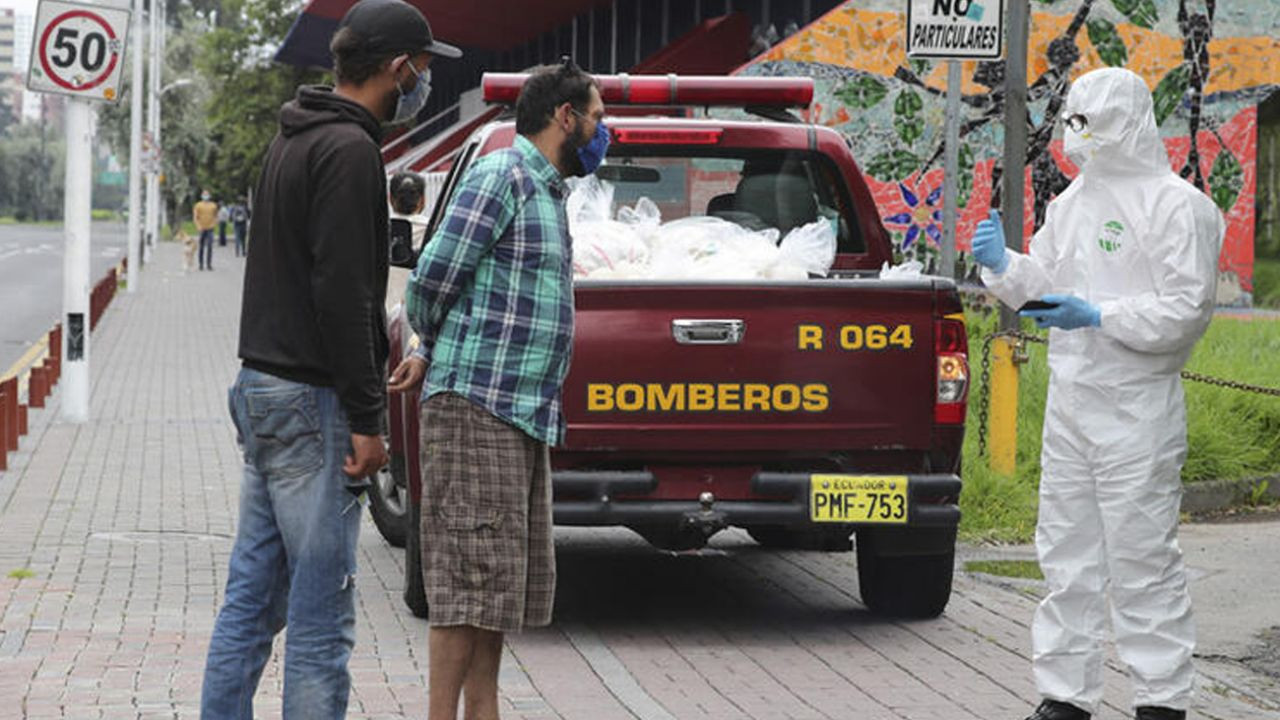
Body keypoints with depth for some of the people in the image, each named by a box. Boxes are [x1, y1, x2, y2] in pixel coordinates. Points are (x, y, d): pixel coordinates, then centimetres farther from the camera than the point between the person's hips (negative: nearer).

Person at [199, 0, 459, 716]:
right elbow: (341, 294, -21)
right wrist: (366, 420, -19)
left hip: (261, 389, 10)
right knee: (322, 616, -6)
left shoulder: (293, 141, 17)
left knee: (251, 600, 12)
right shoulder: (350, 150, -15)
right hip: (313, 404, -10)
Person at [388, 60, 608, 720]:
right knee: (472, 575, -10)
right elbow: (433, 278, -14)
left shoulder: (546, 191, 20)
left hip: (524, 416, 9)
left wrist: (432, 354, 11)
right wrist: (433, 351, 4)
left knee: (506, 581, 11)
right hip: (478, 406, -9)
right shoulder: (500, 177, -11)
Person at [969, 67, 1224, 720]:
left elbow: (1187, 309, -14)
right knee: (1066, 552, 11)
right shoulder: (1072, 202, 14)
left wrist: (1099, 316, -22)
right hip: (1068, 397, 8)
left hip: (1137, 404, -8)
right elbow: (1046, 285, 19)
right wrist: (1003, 266, -1)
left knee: (1142, 556, -4)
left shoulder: (1174, 205, -9)